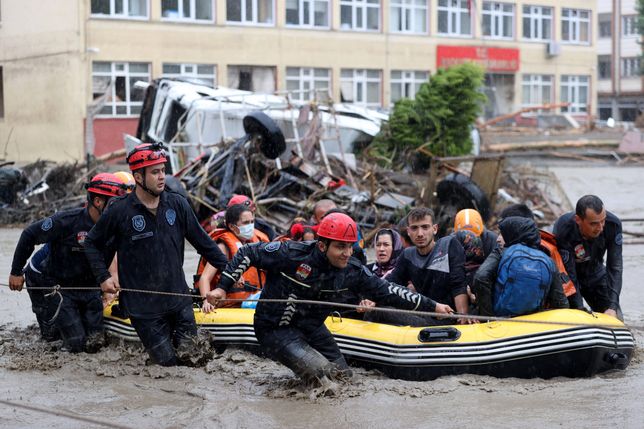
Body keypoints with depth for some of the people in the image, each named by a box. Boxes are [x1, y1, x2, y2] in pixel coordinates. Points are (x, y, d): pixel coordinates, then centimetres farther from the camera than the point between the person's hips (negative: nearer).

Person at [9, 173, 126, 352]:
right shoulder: (67, 221, -22)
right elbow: (30, 235, -13)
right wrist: (16, 271, -8)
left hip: (90, 288, 5)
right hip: (60, 288, -4)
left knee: (94, 343, -2)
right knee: (77, 344, -9)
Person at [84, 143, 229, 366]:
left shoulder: (177, 204, -1)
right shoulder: (120, 211, -9)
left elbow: (203, 242, 7)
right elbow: (92, 243, 5)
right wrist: (103, 277, -4)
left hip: (179, 298, 3)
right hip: (142, 304, -3)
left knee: (191, 354, 5)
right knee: (168, 360, 0)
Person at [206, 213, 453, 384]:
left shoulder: (353, 271, -8)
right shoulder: (292, 254, -24)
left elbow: (386, 291, 0)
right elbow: (248, 254, -15)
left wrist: (431, 306, -1)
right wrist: (223, 288, -17)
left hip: (312, 328, 7)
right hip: (276, 328, -7)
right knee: (322, 372, -23)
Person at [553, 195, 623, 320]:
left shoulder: (613, 224, -26)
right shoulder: (563, 231, -36)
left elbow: (615, 267, -22)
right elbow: (569, 277, -32)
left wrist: (612, 307, -30)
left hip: (595, 272, 4)